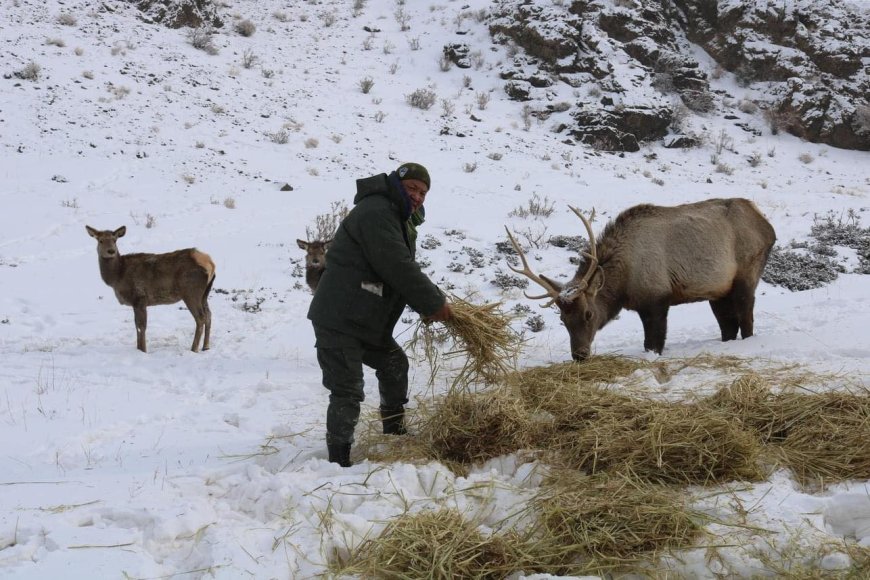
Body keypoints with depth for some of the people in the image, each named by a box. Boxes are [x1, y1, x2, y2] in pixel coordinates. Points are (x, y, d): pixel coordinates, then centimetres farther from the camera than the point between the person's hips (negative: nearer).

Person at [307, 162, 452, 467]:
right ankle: (339, 460, -7)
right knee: (347, 391, -11)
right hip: (338, 319, -11)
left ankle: (395, 430, 41)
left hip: (367, 319, 11)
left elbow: (406, 271, 16)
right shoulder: (376, 212, -19)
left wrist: (426, 306, 0)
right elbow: (398, 270, -25)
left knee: (394, 364, 24)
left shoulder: (400, 219, 17)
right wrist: (435, 302, -17)